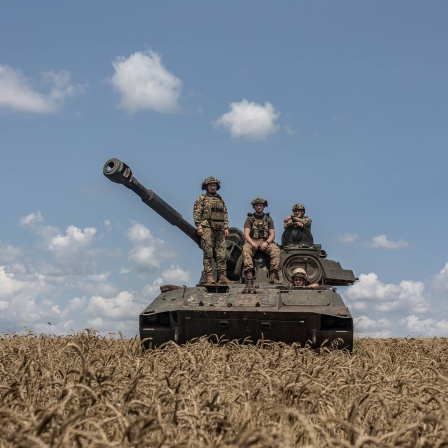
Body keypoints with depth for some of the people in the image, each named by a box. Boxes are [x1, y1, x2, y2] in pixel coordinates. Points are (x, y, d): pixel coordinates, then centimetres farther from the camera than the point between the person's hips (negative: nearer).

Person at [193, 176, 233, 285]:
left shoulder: (220, 200, 22)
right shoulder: (201, 198, 7)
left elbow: (225, 215, 20)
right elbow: (196, 214, -1)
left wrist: (226, 227, 8)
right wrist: (199, 227, -11)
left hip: (219, 231, 5)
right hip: (207, 229, -5)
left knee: (221, 254, -1)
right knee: (208, 254, -9)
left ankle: (222, 276, -1)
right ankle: (209, 276, -11)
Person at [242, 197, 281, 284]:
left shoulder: (268, 219, 17)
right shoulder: (249, 219, 13)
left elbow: (272, 234, 8)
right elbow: (246, 234, 1)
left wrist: (266, 243, -13)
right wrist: (252, 243, -19)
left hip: (266, 242, 1)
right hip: (253, 241, -1)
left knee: (276, 250, -30)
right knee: (246, 249, -35)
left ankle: (273, 276, -36)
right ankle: (249, 273, -45)